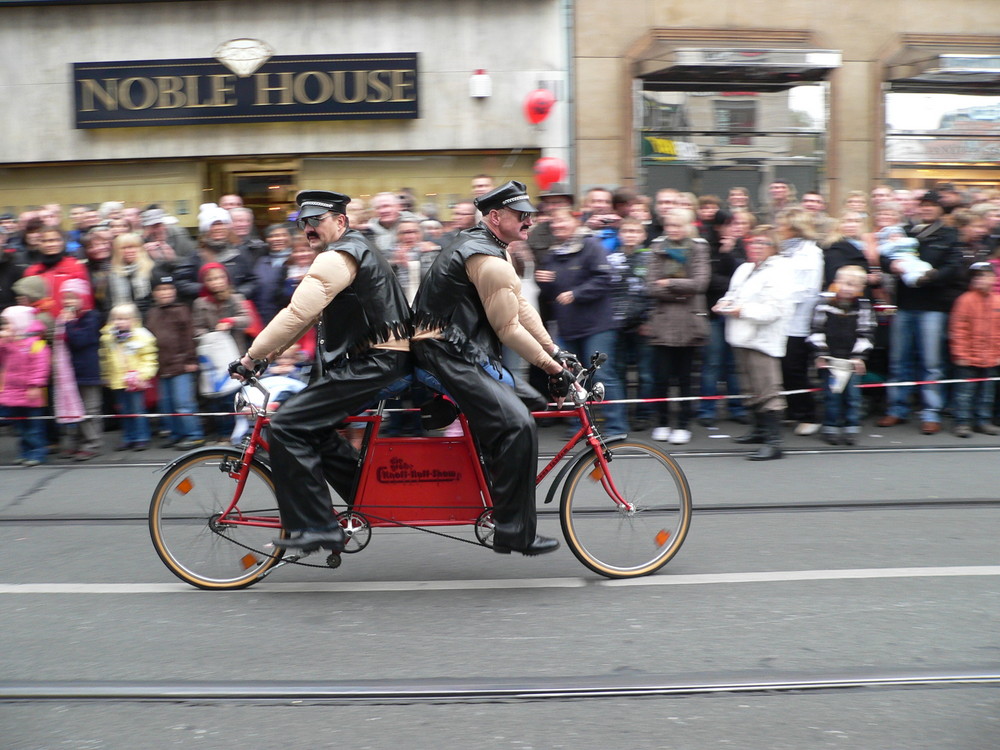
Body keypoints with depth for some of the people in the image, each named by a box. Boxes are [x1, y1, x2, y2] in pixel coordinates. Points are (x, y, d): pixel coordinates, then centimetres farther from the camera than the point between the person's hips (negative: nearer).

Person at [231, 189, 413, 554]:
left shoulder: (337, 257, -13)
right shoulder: (355, 249, 22)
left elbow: (297, 314, -21)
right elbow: (306, 315, 22)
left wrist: (251, 357, -13)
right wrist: (269, 354, 17)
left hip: (374, 363, -11)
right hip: (378, 359, 11)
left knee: (287, 425, -13)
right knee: (314, 429, 16)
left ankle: (315, 527, -11)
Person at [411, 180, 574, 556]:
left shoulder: (478, 244, 16)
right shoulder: (489, 261, -18)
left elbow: (521, 308, 14)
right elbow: (509, 329, -17)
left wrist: (556, 352, 10)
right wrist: (554, 368, -10)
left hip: (463, 350, 11)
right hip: (451, 356, -11)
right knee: (517, 424, -21)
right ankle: (514, 532, -15)